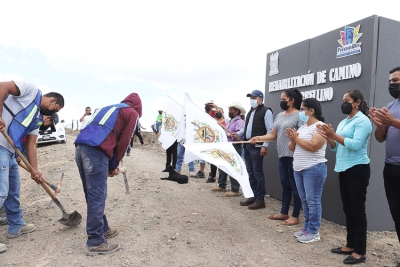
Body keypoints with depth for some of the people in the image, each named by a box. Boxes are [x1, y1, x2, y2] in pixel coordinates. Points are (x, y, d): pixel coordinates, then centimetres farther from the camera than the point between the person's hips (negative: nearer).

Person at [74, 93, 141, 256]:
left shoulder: (110, 108, 33)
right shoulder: (132, 113, 11)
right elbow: (123, 142, 4)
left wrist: (111, 165, 23)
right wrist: (113, 165, 16)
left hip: (80, 146, 8)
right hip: (95, 150, -8)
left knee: (92, 194, 17)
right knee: (97, 197, -3)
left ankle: (102, 229, 31)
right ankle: (95, 242, 3)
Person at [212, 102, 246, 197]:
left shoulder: (240, 122, -12)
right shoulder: (230, 121, 19)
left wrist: (227, 135, -30)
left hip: (234, 148, -10)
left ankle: (235, 190, 3)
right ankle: (222, 186, 30)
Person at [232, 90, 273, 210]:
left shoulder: (266, 111, -5)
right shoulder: (250, 112, 20)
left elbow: (270, 130, -12)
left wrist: (264, 146, -19)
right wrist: (238, 134, 3)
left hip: (257, 147, -8)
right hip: (247, 146, 8)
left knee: (258, 173, -3)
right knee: (250, 173, 13)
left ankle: (260, 200, 5)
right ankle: (253, 196, 23)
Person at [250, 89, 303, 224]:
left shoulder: (299, 115, -9)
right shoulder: (279, 116, 14)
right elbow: (273, 135, 12)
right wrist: (259, 138, -1)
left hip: (294, 156, -7)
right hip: (282, 156, 8)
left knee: (294, 185, 1)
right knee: (285, 184, 15)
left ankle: (295, 216, 12)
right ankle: (284, 213, 27)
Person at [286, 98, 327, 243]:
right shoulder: (302, 127, 15)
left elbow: (313, 146, -23)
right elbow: (292, 148, 15)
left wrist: (296, 138, -13)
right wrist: (292, 139, -6)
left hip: (314, 169, -8)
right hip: (299, 169, 9)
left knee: (313, 200, -2)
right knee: (305, 200, 14)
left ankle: (313, 232, 7)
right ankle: (307, 227, 24)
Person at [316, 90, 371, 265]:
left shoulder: (362, 121, -9)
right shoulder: (343, 122, 15)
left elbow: (356, 144, -22)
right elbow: (336, 148, 12)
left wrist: (334, 135, -23)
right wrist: (328, 137, -5)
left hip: (357, 170, -8)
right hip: (344, 169, 8)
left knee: (357, 210, -2)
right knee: (348, 209, 13)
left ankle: (360, 252, 7)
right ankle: (350, 245, 24)